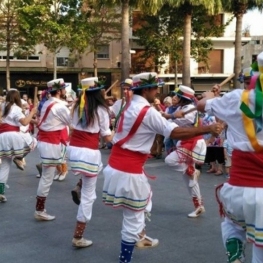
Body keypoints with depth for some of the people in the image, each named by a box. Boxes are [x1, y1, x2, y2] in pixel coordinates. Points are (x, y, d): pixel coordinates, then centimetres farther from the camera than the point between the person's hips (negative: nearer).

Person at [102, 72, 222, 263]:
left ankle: (140, 237, 43)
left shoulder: (130, 106, 11)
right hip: (129, 171, -10)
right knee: (133, 219, 1)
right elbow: (176, 133, -19)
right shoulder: (148, 112, -17)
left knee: (145, 198, 30)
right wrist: (208, 129, -15)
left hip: (116, 166, 10)